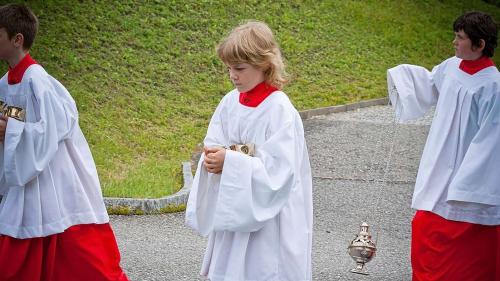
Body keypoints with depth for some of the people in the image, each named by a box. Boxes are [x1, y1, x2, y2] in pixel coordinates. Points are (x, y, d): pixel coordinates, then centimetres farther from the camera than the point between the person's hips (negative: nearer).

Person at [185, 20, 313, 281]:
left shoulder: (279, 109, -16)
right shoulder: (230, 102, 3)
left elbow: (279, 168, -22)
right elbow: (214, 145, 7)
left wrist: (230, 161, -26)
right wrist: (213, 159, -16)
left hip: (268, 215, -6)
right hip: (232, 208, 6)